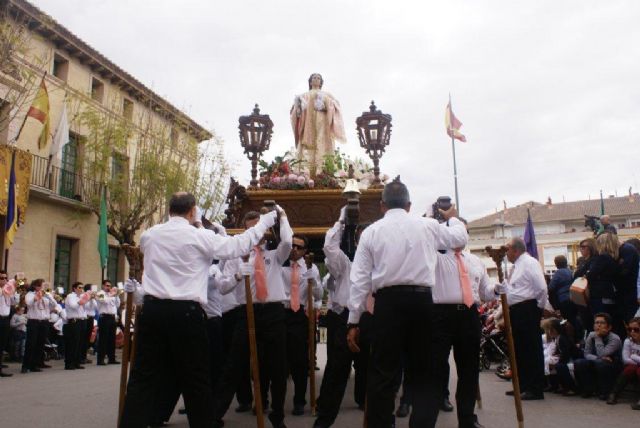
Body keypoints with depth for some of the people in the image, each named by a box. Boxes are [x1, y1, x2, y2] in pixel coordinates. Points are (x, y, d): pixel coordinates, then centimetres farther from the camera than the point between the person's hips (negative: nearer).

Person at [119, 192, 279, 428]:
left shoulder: (149, 235, 8)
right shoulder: (200, 236, -5)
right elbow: (238, 244, -1)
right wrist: (265, 222, 11)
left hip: (152, 310, 4)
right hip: (186, 313, -4)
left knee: (143, 377, 9)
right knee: (196, 380, 8)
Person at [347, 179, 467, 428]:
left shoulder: (371, 231, 5)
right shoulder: (428, 226, 8)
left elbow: (360, 280, 1)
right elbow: (460, 239, 26)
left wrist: (353, 322, 4)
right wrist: (452, 218, 46)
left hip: (388, 302, -1)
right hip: (422, 300, 1)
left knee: (383, 372, 5)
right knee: (424, 371, 12)